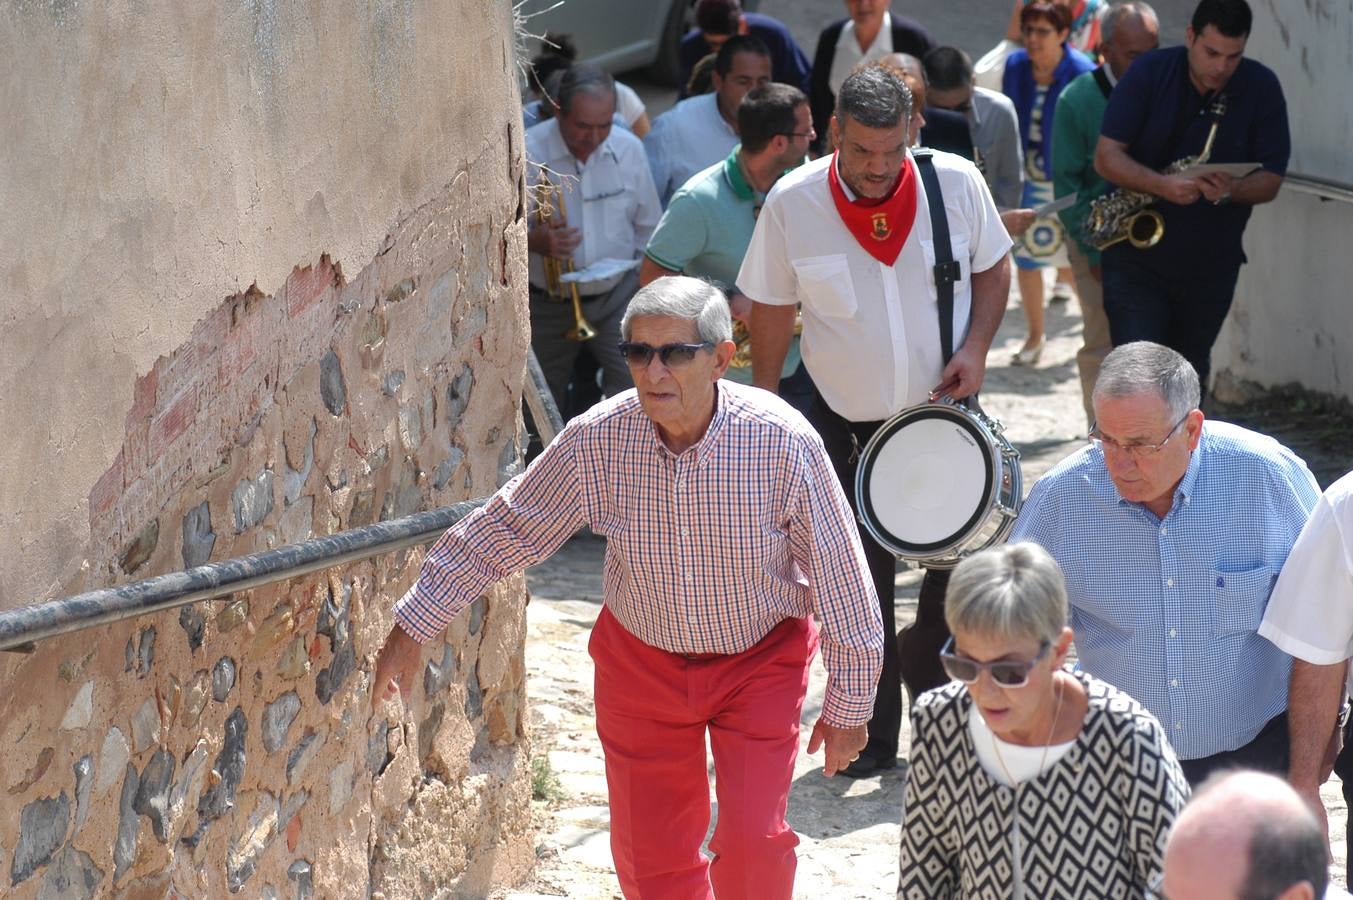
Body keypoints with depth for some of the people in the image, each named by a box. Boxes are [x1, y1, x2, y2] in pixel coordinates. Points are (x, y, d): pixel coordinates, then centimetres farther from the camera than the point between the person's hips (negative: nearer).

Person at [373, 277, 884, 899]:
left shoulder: (785, 442, -24)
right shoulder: (596, 440, -19)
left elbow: (841, 578, -13)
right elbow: (501, 531, -5)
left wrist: (848, 704, -5)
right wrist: (411, 627, -2)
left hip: (759, 661, -2)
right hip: (642, 658, 2)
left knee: (752, 842, -13)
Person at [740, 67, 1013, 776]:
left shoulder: (957, 184, -11)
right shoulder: (793, 204, -12)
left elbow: (993, 269, 5)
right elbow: (771, 310, -1)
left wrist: (975, 348, -10)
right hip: (846, 424, -1)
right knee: (860, 583, 4)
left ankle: (924, 663, 31)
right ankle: (872, 734, 20)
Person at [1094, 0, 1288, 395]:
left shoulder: (1262, 88, -5)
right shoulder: (1149, 73, -10)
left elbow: (1270, 180, -5)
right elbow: (1106, 156, -13)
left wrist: (1231, 191, -28)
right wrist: (1162, 185, -32)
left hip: (1211, 263, 2)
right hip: (1137, 256, -2)